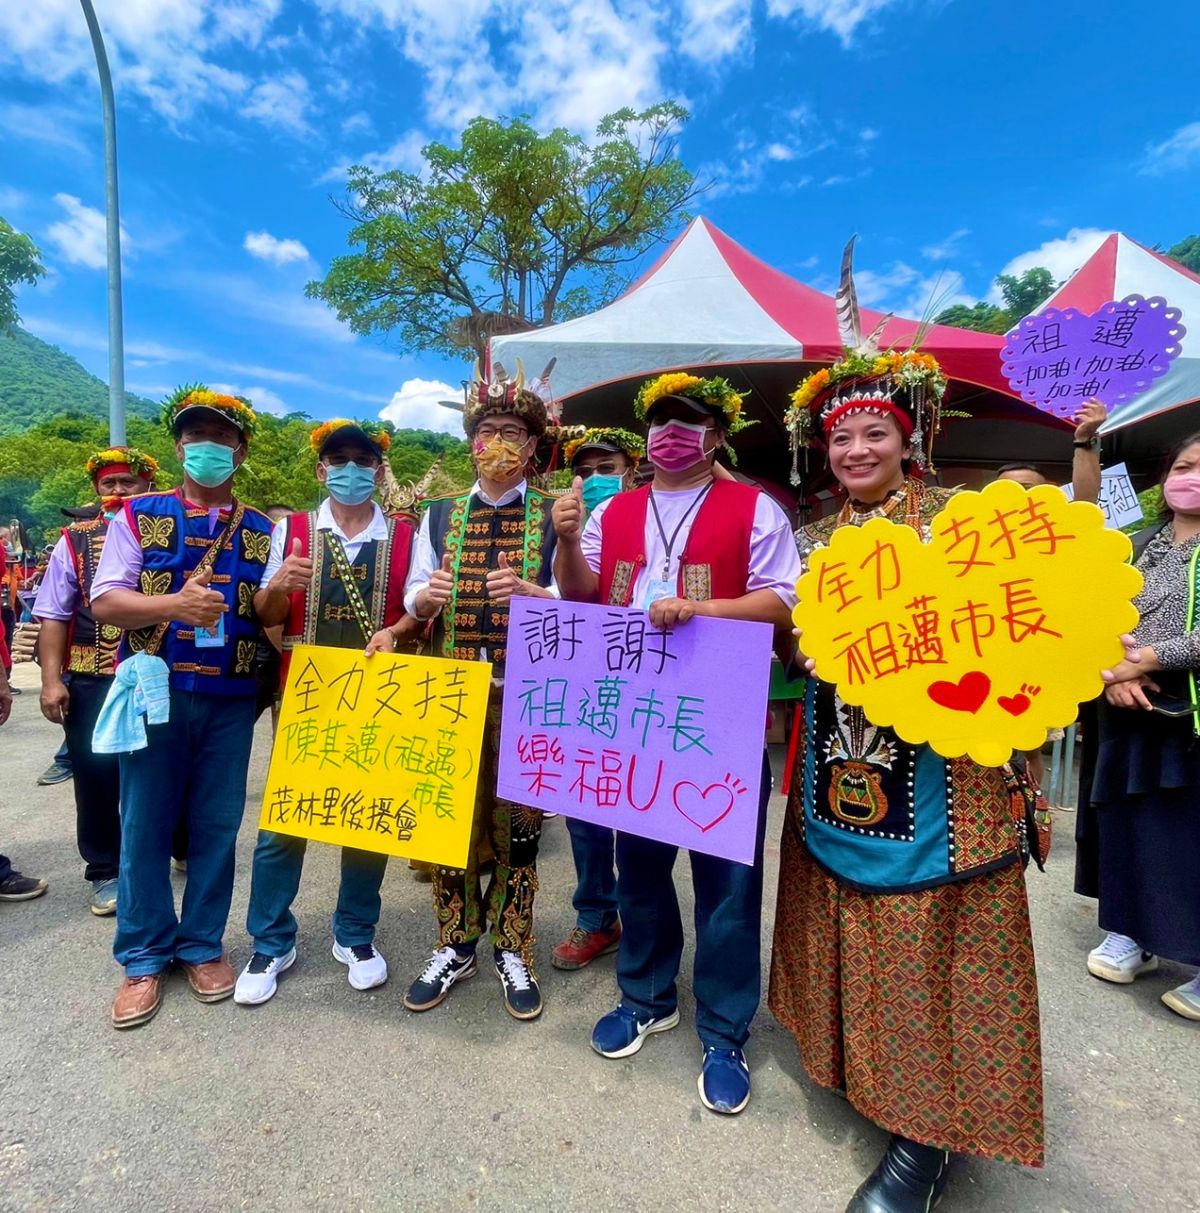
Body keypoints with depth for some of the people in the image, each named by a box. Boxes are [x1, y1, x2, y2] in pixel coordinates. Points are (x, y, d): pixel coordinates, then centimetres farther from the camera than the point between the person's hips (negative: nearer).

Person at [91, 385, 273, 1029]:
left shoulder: (262, 531, 7)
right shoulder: (139, 514, 3)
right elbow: (104, 601, -5)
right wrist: (174, 604, -21)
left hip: (231, 701, 1)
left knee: (217, 826, 9)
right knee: (145, 825, 8)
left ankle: (202, 944, 28)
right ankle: (145, 956, 26)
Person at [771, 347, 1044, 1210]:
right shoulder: (820, 539, 10)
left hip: (937, 773, -4)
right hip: (838, 770, 5)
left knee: (927, 941, 6)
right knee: (849, 933, 18)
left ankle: (928, 1131, 26)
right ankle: (859, 1063, 42)